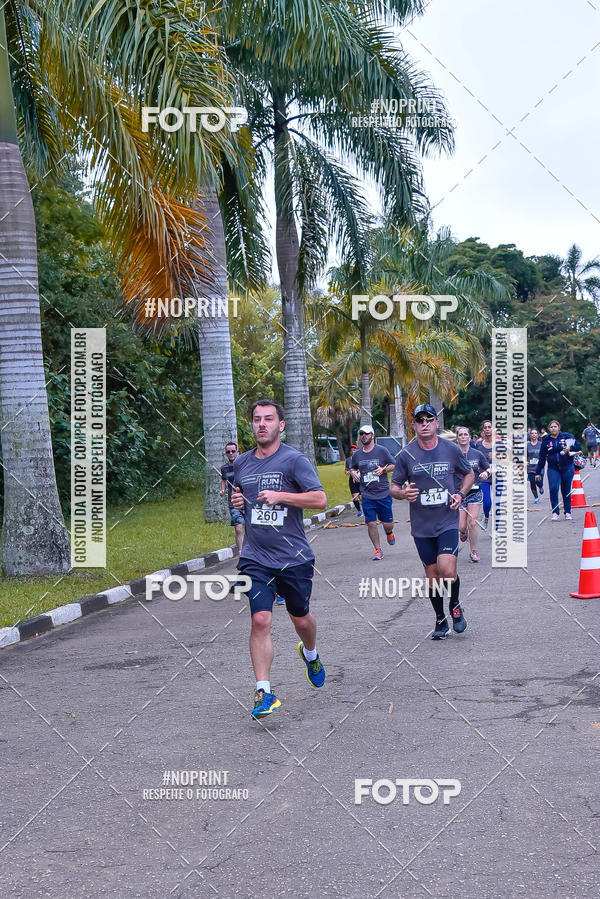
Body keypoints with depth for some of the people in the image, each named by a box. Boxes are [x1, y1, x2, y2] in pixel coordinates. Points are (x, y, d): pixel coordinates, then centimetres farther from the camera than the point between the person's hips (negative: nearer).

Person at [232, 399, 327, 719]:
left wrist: (280, 495, -23)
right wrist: (236, 501, 4)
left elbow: (320, 499, -15)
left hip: (294, 557, -2)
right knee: (260, 620, -12)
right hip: (255, 558, 2)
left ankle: (310, 654, 48)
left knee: (301, 619, 14)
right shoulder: (241, 463, 8)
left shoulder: (294, 460, -7)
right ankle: (264, 692, -7)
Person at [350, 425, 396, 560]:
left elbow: (393, 465, 5)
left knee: (387, 523, 3)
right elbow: (353, 468, 24)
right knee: (371, 523, -3)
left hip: (384, 494, -2)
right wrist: (354, 473, 1)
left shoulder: (382, 451, -3)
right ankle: (378, 550, 11)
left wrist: (383, 469, -13)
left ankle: (389, 533, 40)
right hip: (367, 496, 2)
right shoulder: (356, 454, 7)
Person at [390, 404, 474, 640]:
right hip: (421, 525, 1)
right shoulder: (406, 455, -2)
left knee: (447, 570, -17)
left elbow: (469, 474, 16)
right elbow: (394, 487, 5)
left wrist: (461, 494, -2)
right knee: (432, 574, 7)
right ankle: (440, 619, 28)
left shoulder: (451, 450, -1)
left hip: (448, 521, -1)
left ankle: (455, 606, 14)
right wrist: (404, 493, -18)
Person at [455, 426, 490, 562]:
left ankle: (473, 552, 10)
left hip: (475, 492, 0)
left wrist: (486, 473, -8)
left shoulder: (477, 454, 2)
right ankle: (463, 532, 35)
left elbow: (489, 468, 14)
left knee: (473, 523, -6)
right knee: (461, 526, -5)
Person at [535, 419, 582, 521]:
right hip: (553, 469, 0)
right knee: (553, 489, -15)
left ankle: (567, 512, 20)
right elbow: (542, 458, 8)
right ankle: (555, 513, -6)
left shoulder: (567, 436, 1)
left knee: (566, 491, 6)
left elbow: (578, 446, -1)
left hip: (567, 467, 0)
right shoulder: (546, 440, 5)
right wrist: (538, 472, 9)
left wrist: (570, 448, -21)